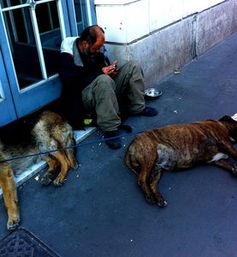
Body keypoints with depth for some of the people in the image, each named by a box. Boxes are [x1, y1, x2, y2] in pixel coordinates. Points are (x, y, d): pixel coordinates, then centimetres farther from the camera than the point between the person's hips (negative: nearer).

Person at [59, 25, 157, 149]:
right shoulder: (68, 55, -14)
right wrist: (100, 71, -24)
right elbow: (69, 78, -28)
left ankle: (137, 107, 1)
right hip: (85, 97, -7)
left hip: (106, 90, 7)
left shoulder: (95, 51, 5)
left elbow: (104, 64, 18)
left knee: (133, 66, -2)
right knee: (103, 80, -40)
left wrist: (110, 70, -8)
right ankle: (110, 129, -30)